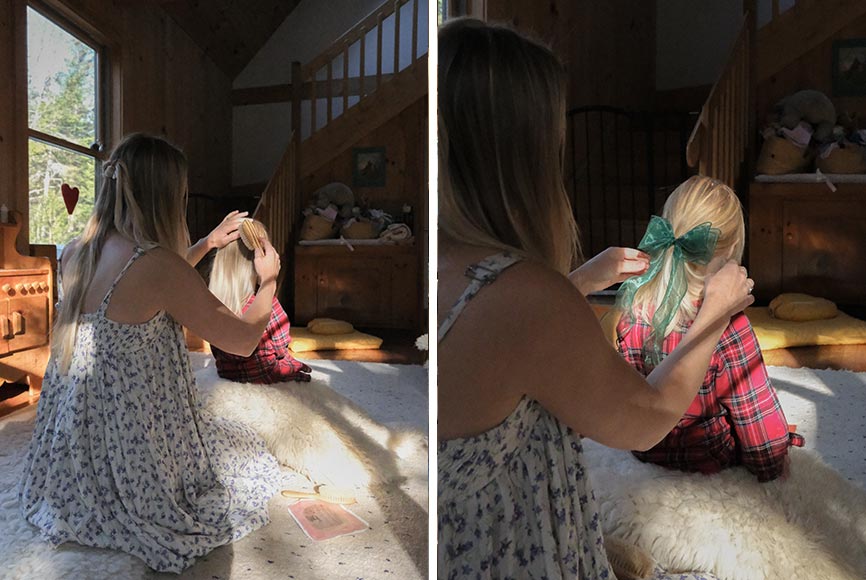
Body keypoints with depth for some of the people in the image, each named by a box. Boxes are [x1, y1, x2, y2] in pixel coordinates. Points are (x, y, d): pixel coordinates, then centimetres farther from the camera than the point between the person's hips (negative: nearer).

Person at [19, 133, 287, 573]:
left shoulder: (75, 253, -2)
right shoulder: (157, 264, -26)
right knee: (250, 456, 17)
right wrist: (268, 279, 0)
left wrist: (207, 244, 22)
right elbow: (243, 340, -18)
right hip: (132, 438, -8)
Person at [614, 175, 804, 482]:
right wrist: (774, 469, -1)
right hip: (706, 458, -5)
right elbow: (758, 417, -19)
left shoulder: (629, 302, -16)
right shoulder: (728, 326, -31)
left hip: (643, 448, 5)